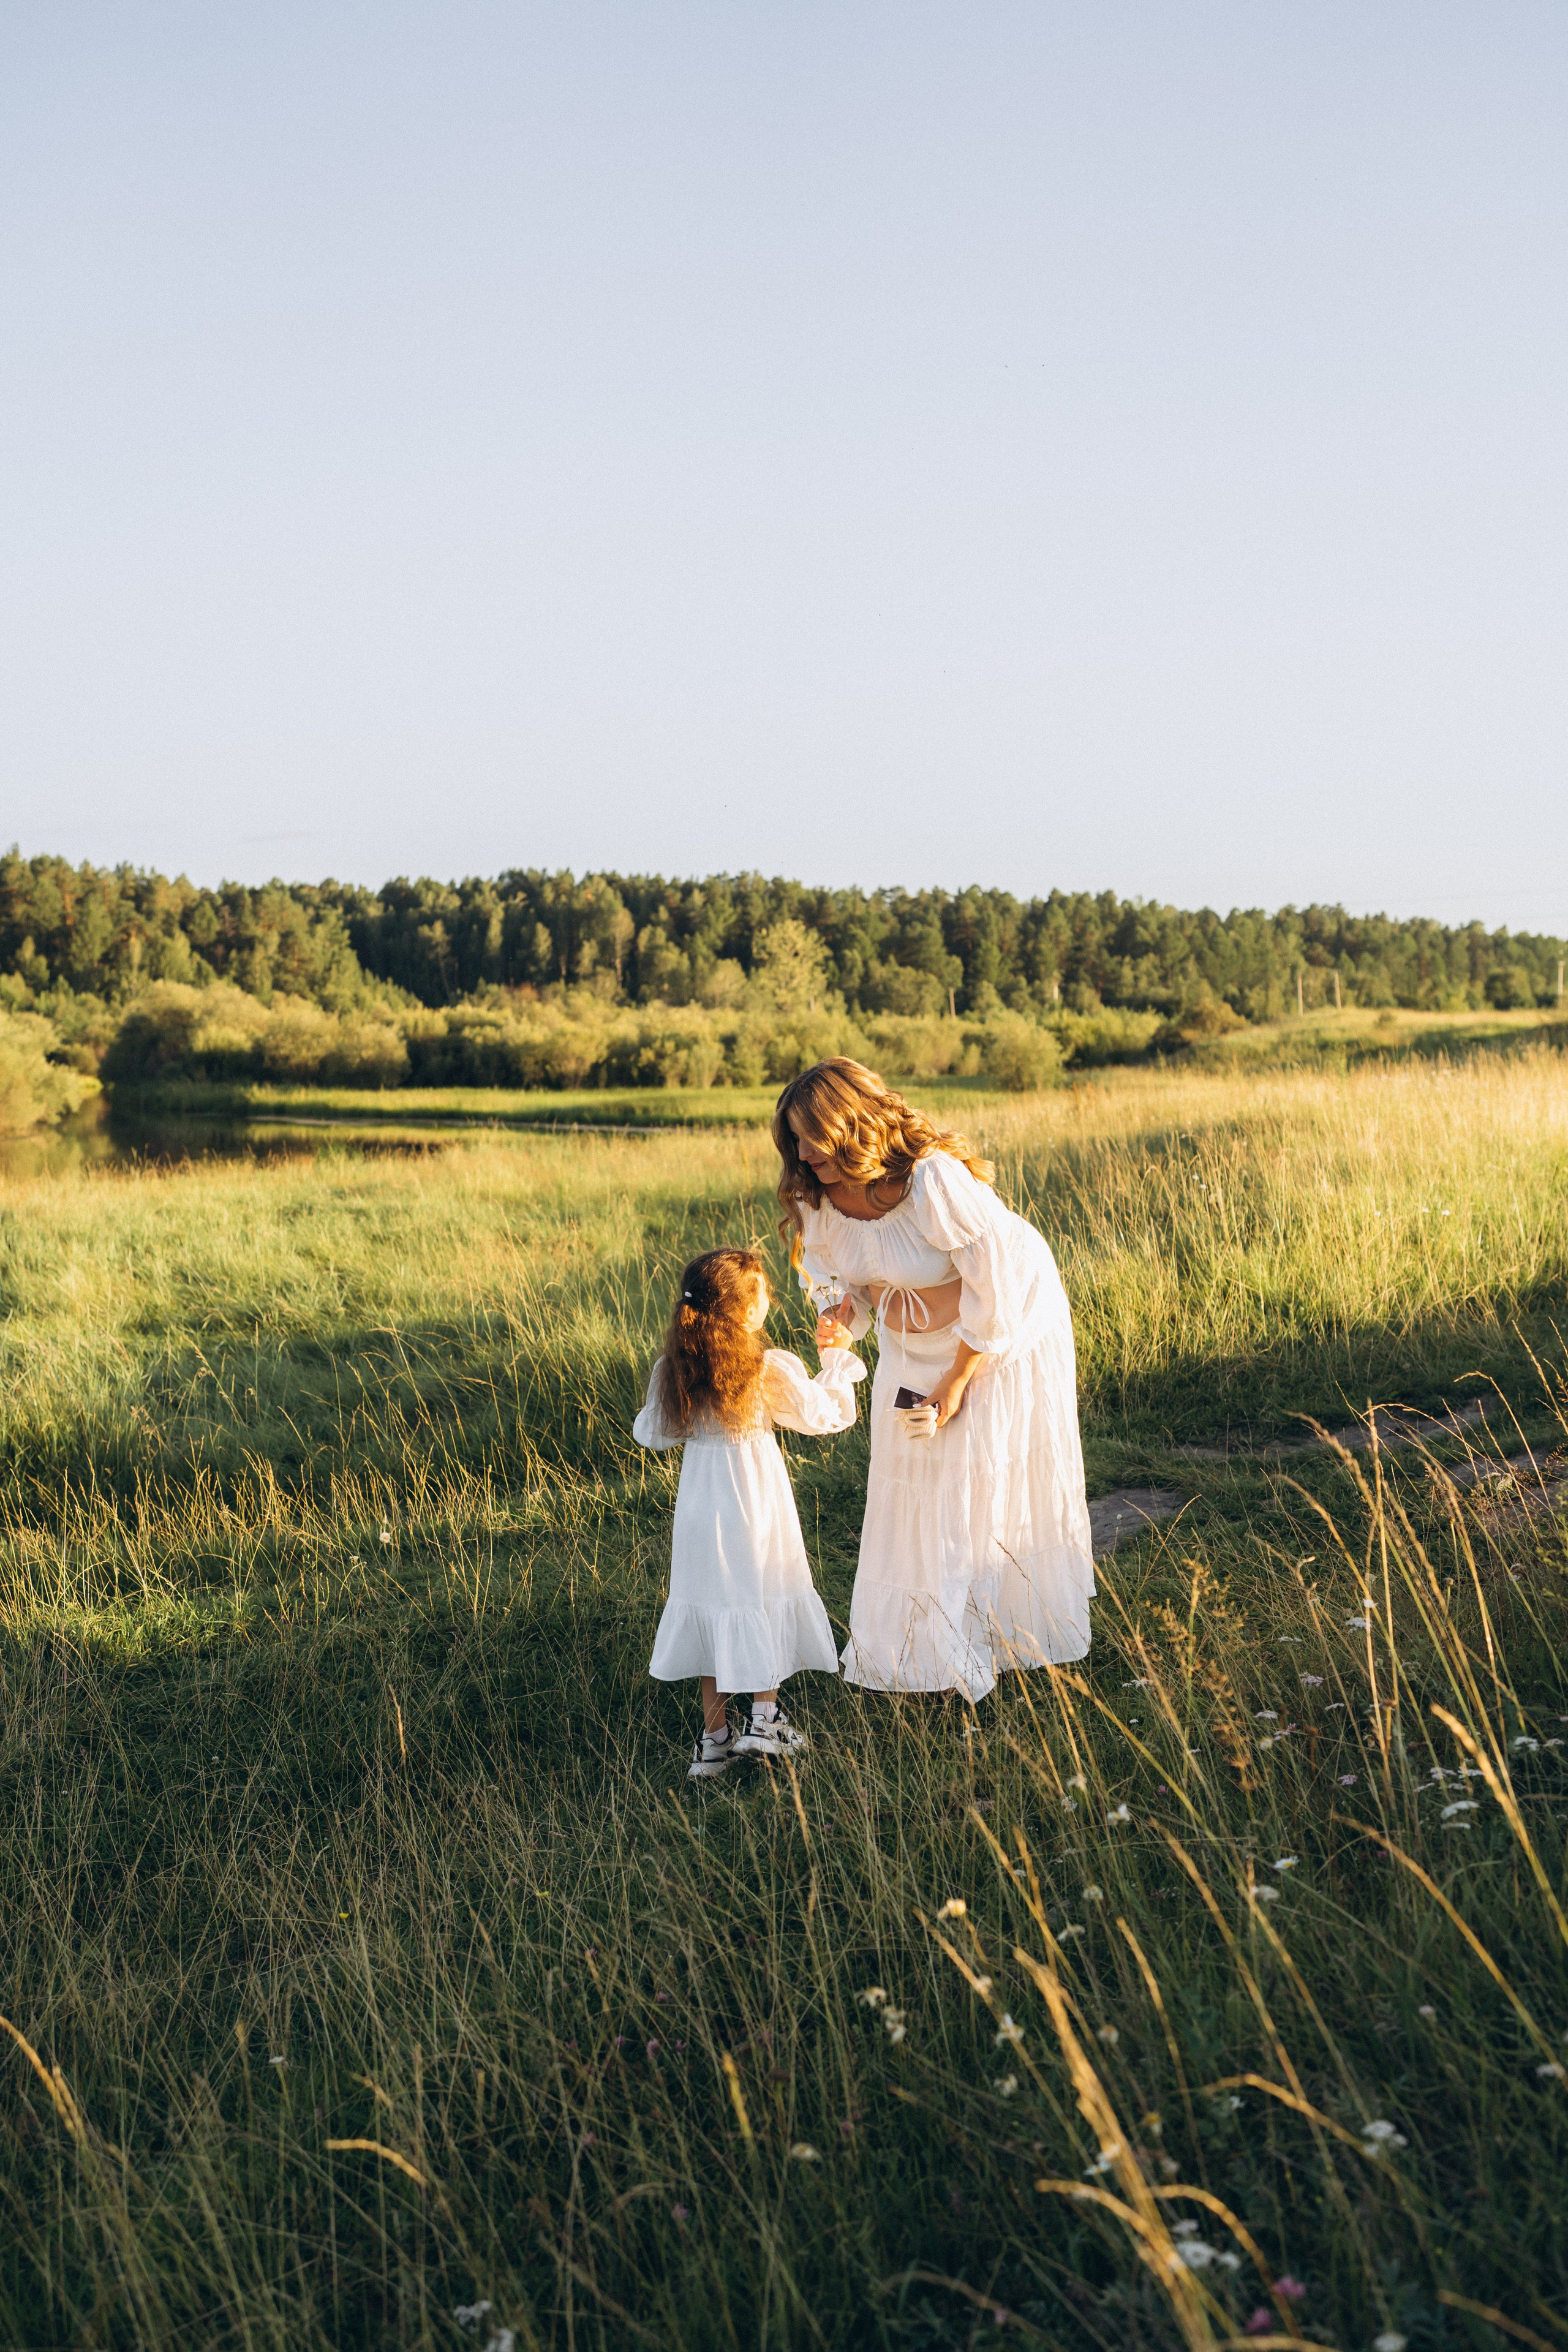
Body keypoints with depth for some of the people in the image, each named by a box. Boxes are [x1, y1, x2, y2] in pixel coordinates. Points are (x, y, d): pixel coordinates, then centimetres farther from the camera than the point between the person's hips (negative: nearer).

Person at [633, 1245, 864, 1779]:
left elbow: (651, 1434, 6)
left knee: (712, 1607, 13)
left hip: (701, 1509, 3)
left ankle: (714, 1736, 19)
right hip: (758, 1508, -3)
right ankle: (764, 1718, 16)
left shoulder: (672, 1374, -8)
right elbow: (826, 1416, -3)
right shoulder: (773, 1371, -17)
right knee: (764, 1600, 14)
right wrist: (837, 1358, 11)